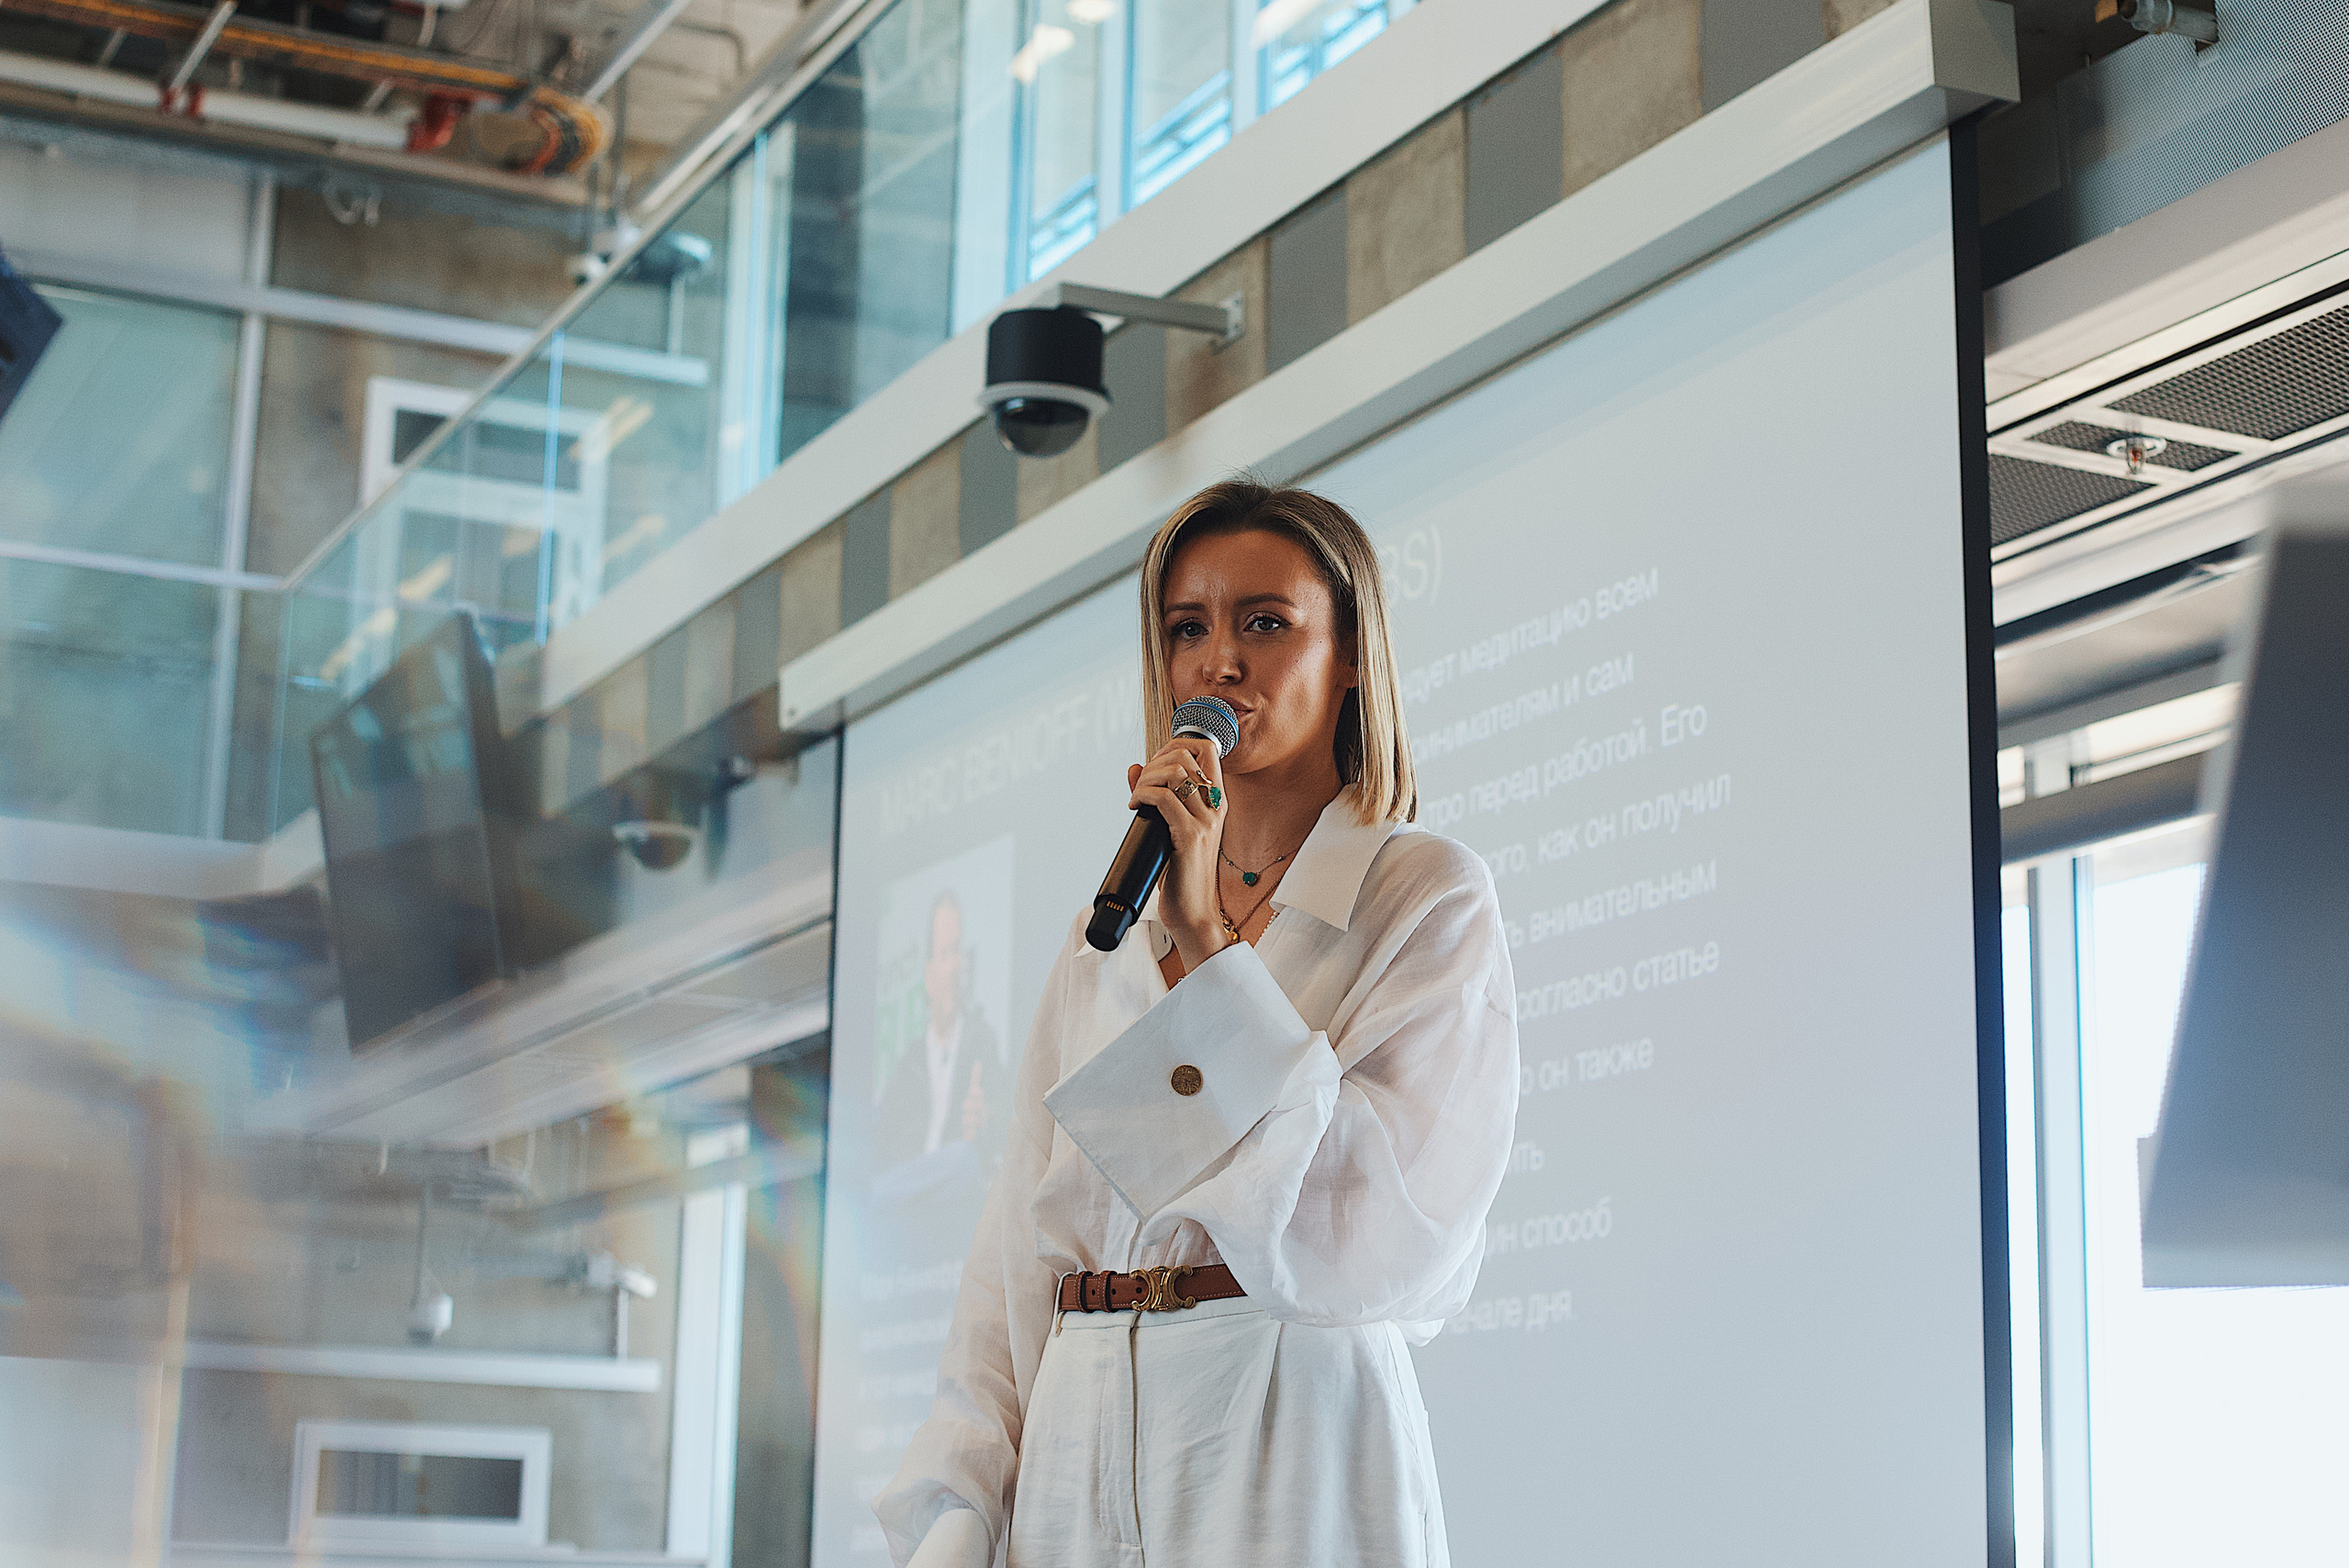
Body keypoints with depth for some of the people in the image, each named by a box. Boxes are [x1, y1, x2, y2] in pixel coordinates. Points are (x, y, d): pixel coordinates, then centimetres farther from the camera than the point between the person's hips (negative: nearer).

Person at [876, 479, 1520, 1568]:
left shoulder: (1428, 899, -2)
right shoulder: (1109, 928, 12)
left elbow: (1379, 1242, -15)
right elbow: (1021, 1251, 8)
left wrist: (1206, 944, -16)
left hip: (1290, 1474, -4)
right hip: (1076, 1468, 5)